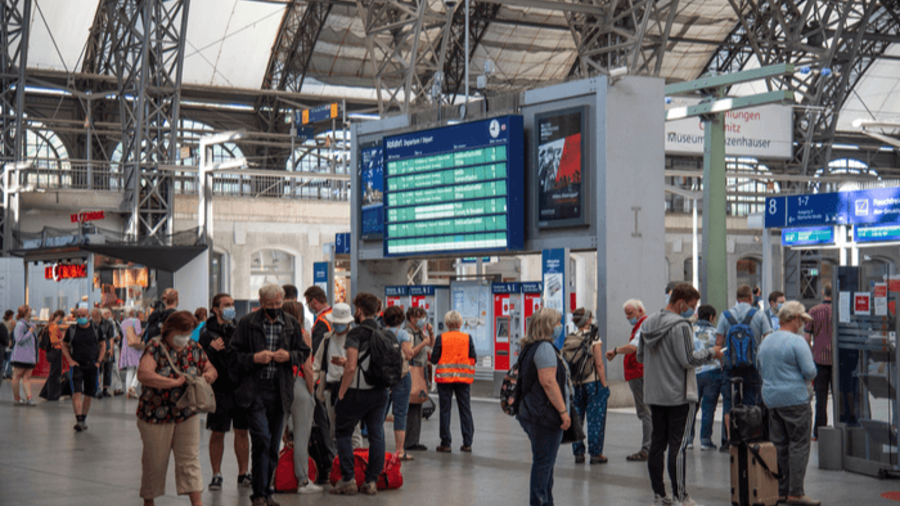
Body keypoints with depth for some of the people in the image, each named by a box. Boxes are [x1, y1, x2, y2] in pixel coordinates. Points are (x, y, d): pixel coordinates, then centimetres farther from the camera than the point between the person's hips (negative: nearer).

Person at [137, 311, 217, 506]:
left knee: (190, 459, 0)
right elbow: (143, 374, -27)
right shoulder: (155, 347, -12)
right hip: (156, 415, -4)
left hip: (187, 415, 4)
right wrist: (175, 382, -27)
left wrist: (209, 375, -8)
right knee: (155, 461, 7)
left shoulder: (194, 348, 6)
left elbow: (211, 369, 18)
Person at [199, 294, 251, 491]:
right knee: (217, 433, 3)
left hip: (241, 388, 3)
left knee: (242, 432, 7)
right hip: (220, 389, -3)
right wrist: (211, 349, -23)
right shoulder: (207, 333, -2)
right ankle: (216, 475, 13)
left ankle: (243, 473, 17)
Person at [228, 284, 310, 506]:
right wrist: (254, 358, -15)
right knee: (261, 439, -15)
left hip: (280, 391, 4)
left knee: (274, 445, 8)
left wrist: (289, 356, -5)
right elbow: (233, 354, 1)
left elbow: (304, 352, 16)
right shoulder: (247, 323, 0)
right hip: (255, 390, -4)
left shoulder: (292, 324, 9)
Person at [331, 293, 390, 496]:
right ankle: (371, 481, 9)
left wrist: (341, 393, -11)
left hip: (358, 392, -6)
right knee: (376, 435, 8)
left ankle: (348, 480, 4)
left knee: (343, 433, 7)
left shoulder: (356, 333, -13)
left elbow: (351, 367, -20)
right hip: (380, 392, 6)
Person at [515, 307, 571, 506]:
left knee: (545, 462, 17)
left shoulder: (531, 347, 17)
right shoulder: (545, 348, -16)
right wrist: (563, 411, -21)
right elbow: (548, 381, -23)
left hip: (533, 413, 11)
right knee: (543, 462, -6)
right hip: (544, 415, -11)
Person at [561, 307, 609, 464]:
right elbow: (599, 365, -11)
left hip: (574, 385, 4)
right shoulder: (594, 338, -10)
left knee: (576, 420, 11)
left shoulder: (569, 340, 1)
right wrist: (604, 385, -4)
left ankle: (578, 453, 13)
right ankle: (595, 453, 6)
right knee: (595, 420, 4)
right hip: (593, 383, -4)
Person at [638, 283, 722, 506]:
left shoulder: (648, 323, 10)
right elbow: (688, 360, -18)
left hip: (654, 394, 7)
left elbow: (640, 356, 15)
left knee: (657, 442, 11)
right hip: (678, 395, -7)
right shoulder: (680, 326, -15)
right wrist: (710, 353, -5)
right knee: (678, 444, -3)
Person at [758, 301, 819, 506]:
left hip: (770, 398, 8)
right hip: (794, 398, -8)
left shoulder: (766, 341, 13)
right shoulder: (797, 342, -12)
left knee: (778, 446, 11)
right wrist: (804, 380, 4)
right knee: (799, 445, -3)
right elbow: (810, 371, -16)